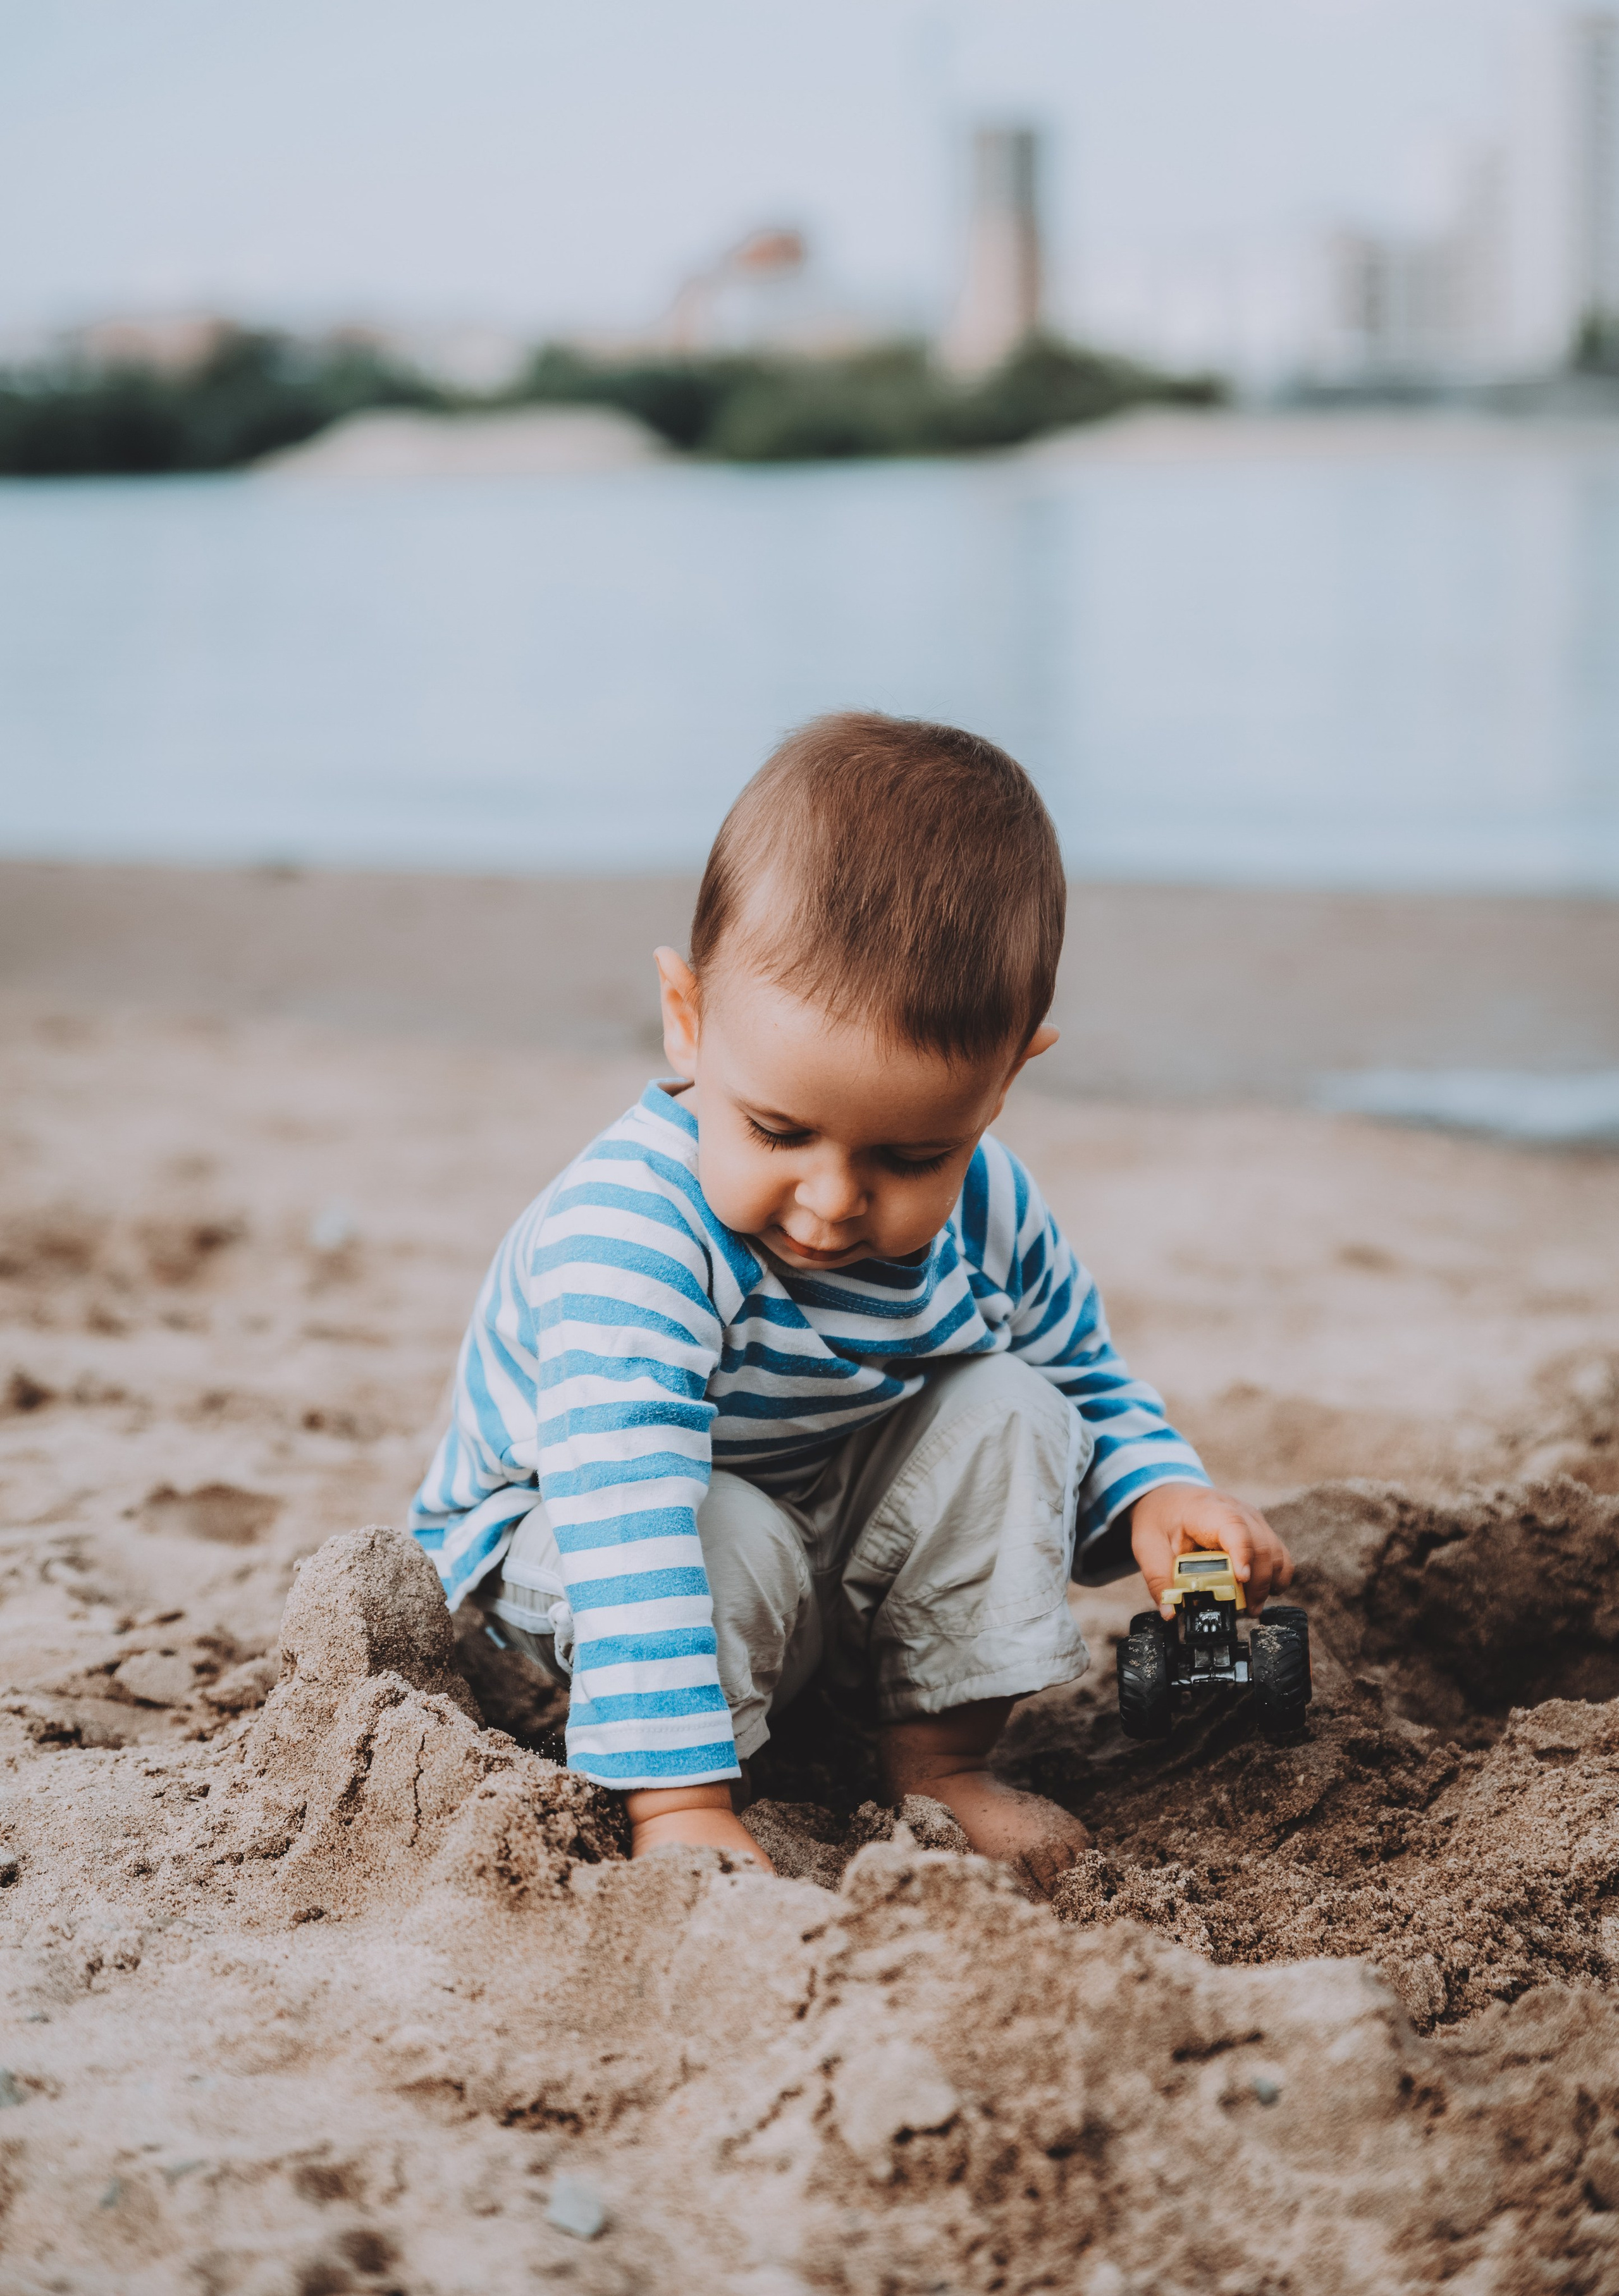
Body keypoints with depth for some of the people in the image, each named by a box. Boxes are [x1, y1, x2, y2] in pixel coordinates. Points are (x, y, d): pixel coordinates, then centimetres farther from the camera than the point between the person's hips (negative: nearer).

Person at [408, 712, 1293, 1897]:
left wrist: (1158, 1495, -19)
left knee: (1008, 1411, -16)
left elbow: (1089, 1385, 4)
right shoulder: (630, 1229, -38)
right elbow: (623, 1511, -47)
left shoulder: (988, 1211, -16)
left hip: (849, 1532, 6)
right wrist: (681, 1803, -54)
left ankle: (939, 1761, -6)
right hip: (569, 1544, -6)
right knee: (730, 1544, -36)